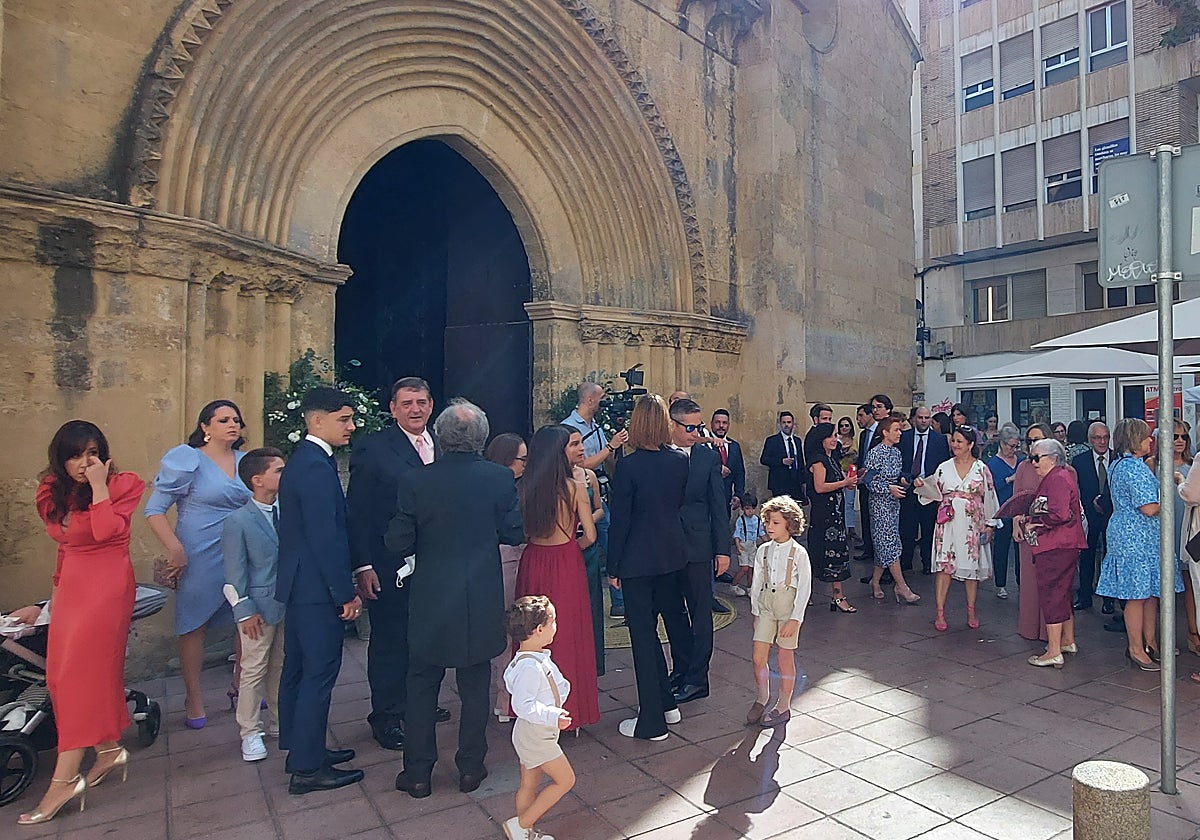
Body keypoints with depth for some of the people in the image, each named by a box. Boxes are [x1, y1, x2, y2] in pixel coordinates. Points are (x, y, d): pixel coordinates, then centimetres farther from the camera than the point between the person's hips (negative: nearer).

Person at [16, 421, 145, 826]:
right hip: (71, 585, 7)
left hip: (107, 584, -7)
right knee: (61, 674, 7)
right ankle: (109, 749, 20)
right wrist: (57, 590, 22)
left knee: (79, 671, -8)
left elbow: (105, 531, -24)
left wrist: (99, 486, -20)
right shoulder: (53, 493, 10)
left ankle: (65, 778, -4)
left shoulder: (121, 485, -9)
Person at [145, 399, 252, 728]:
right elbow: (154, 509, -8)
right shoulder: (187, 460, -8)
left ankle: (238, 688, 28)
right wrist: (175, 548, -17)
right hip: (199, 560, -5)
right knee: (194, 626, 7)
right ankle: (194, 698, 24)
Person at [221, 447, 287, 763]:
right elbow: (234, 572, -10)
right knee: (254, 669, 6)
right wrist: (244, 611, -12)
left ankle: (283, 721, 31)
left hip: (291, 603, 5)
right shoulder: (238, 521, -12)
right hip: (260, 606, -5)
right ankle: (250, 731, 21)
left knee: (282, 666, 17)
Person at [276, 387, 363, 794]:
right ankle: (307, 768, 10)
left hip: (299, 584, 11)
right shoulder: (317, 466, -20)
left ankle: (300, 750, 32)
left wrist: (343, 587, 18)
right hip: (317, 589, -11)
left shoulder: (301, 460, 13)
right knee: (319, 674, -1)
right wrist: (346, 593, -17)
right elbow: (326, 537, -23)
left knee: (298, 670, 18)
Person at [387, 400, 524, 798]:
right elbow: (516, 533, -5)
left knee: (422, 688, 15)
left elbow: (397, 543, -8)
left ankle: (418, 773, 25)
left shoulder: (414, 481, -12)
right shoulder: (499, 478, -10)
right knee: (475, 687, 15)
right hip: (482, 602, 1)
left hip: (429, 601, 0)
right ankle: (470, 768, 26)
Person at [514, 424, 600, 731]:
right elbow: (590, 536, -9)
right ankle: (570, 706, 20)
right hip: (566, 566, -4)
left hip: (532, 564, 4)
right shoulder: (575, 487, -12)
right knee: (568, 634, 8)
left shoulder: (525, 485, -2)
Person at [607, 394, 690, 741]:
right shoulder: (680, 460, -2)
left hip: (638, 559, -6)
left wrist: (613, 566, -6)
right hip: (673, 555, 6)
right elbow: (681, 503, 8)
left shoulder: (629, 466, -17)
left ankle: (652, 721, 12)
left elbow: (620, 520, -14)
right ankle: (667, 703, 33)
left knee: (643, 634, 4)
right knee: (670, 620, 21)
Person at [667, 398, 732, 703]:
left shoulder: (709, 457, 1)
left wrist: (722, 549, -3)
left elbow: (718, 506, 2)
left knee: (700, 612, 4)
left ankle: (696, 678, 15)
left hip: (697, 546, -1)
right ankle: (680, 668, 30)